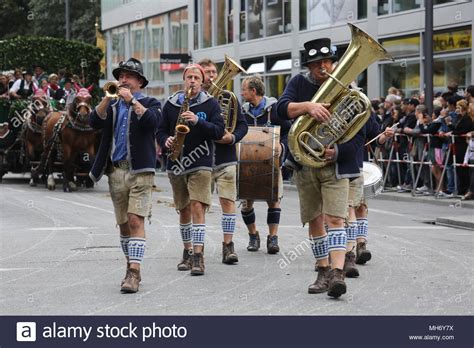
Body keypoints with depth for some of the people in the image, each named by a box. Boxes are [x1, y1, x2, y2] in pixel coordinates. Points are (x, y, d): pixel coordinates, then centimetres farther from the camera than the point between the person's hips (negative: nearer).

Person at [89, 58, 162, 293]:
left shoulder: (149, 103, 7)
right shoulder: (111, 105, 16)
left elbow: (152, 121, -15)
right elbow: (95, 122, -2)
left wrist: (132, 100, -16)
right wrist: (108, 98, -11)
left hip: (139, 171, -4)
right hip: (115, 171, 4)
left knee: (135, 221, -14)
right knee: (123, 224, 11)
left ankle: (134, 273, -18)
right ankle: (131, 268, 22)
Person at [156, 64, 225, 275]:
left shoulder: (210, 104, 0)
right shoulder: (171, 104, 8)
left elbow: (219, 131, -8)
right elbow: (161, 131, 12)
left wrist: (197, 122, -21)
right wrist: (166, 141, -10)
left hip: (201, 164, -4)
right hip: (176, 164, 4)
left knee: (197, 207, -15)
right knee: (184, 210, 12)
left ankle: (198, 256, -17)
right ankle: (187, 252, 26)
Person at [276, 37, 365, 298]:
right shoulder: (300, 83, 4)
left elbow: (359, 135, -3)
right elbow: (282, 108, -14)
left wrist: (338, 152, -20)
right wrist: (307, 106, -31)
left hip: (335, 165, -3)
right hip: (304, 166, 3)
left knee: (334, 218, -16)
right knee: (315, 222, 8)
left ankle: (337, 273, -25)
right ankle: (323, 273, 17)